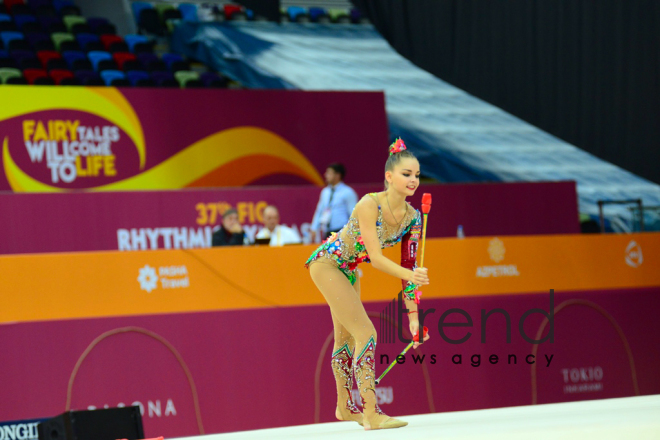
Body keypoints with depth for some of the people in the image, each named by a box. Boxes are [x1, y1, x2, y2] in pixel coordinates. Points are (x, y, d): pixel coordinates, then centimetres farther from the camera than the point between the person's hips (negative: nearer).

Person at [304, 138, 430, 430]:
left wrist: (413, 314, -10)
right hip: (327, 263, -8)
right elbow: (376, 258, -35)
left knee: (346, 336, 21)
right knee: (366, 334, -17)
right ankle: (371, 414, -18)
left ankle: (345, 407, 38)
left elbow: (409, 265, -6)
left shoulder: (412, 218, -11)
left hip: (347, 269, 8)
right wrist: (410, 275, -50)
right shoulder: (369, 205, -32)